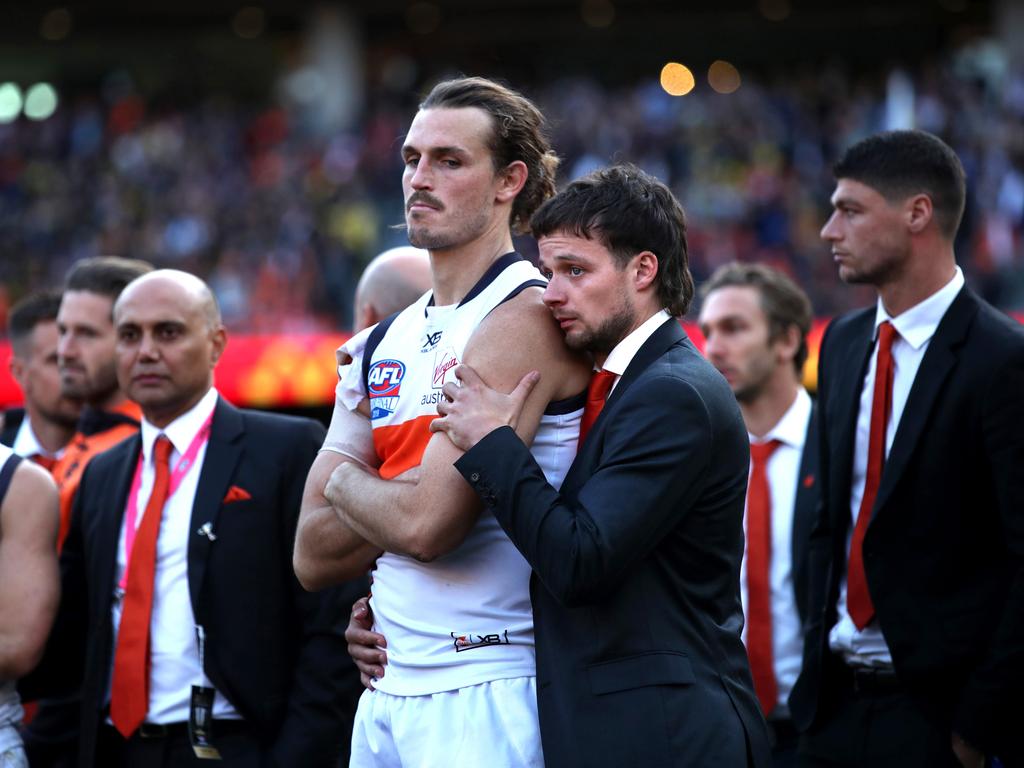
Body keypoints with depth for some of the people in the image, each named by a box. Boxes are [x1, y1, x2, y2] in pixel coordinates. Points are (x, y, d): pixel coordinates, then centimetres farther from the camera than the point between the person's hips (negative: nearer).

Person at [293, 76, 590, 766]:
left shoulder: (528, 316, -11)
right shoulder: (381, 347, 13)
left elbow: (427, 523, -19)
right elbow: (312, 558, 8)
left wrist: (348, 481, 0)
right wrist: (403, 497, -7)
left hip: (485, 695, -7)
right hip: (389, 692, 7)